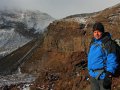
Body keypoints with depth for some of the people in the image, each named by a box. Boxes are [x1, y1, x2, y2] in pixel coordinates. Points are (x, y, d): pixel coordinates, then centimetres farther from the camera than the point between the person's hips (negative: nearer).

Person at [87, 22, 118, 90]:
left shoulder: (108, 43, -15)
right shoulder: (93, 42, 8)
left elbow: (112, 61, -17)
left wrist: (109, 76, -20)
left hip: (103, 76, -7)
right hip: (93, 75, 7)